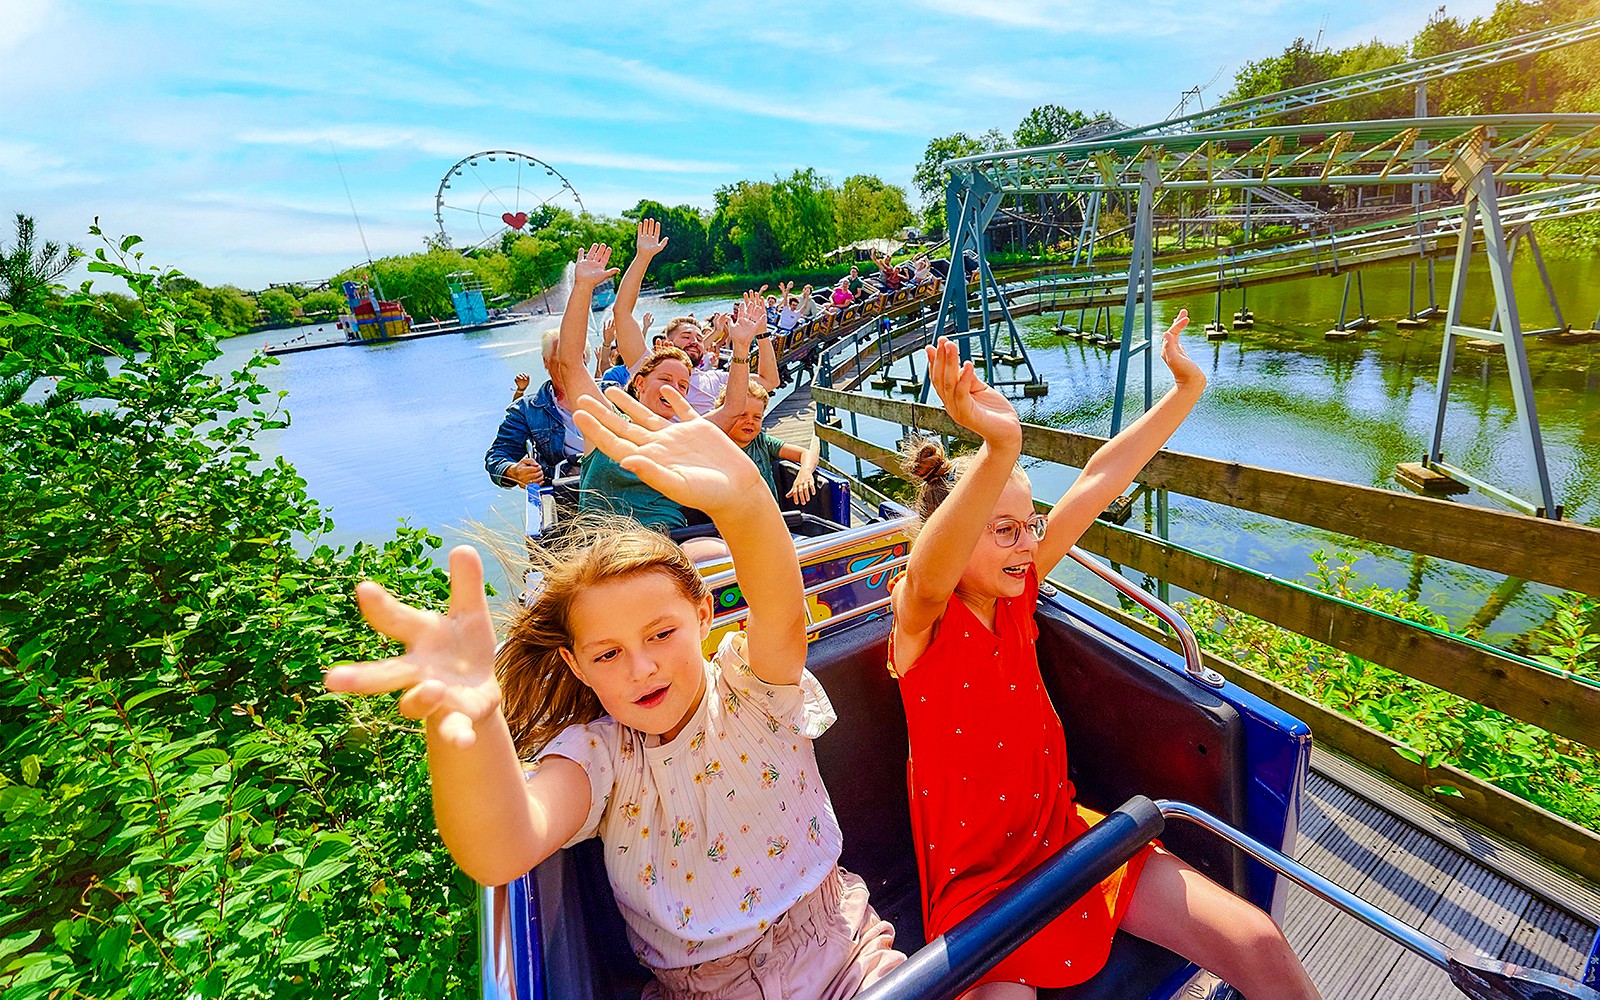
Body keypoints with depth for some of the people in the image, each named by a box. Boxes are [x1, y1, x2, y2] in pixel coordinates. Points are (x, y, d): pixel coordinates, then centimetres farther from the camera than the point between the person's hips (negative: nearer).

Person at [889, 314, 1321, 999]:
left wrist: (1185, 391, -6)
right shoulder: (920, 620, -21)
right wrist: (1000, 445, -62)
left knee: (1258, 945, -1)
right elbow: (927, 577, -47)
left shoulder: (1017, 589, -4)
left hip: (1064, 835, 5)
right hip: (978, 878, -5)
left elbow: (1097, 483, -6)